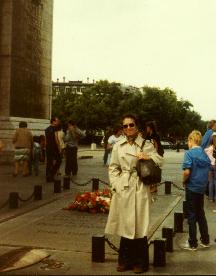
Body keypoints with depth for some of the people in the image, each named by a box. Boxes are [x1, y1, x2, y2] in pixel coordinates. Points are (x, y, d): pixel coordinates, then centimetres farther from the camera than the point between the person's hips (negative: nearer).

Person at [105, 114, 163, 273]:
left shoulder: (146, 144, 0)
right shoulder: (118, 146, 7)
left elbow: (160, 161, 1)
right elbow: (113, 167, 9)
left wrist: (147, 157, -17)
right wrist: (116, 185, -2)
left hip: (140, 189, -2)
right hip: (122, 189, 3)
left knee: (139, 226, 1)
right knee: (125, 226, 10)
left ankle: (140, 262, 18)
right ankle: (126, 260, 26)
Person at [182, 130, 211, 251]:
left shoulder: (189, 153, -14)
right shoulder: (205, 154, 4)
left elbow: (187, 172, -22)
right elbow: (208, 170, 7)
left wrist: (184, 181, -5)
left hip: (192, 187, -6)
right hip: (202, 187, 6)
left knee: (192, 215, 4)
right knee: (201, 214, 18)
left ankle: (193, 243, 12)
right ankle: (205, 240, 25)